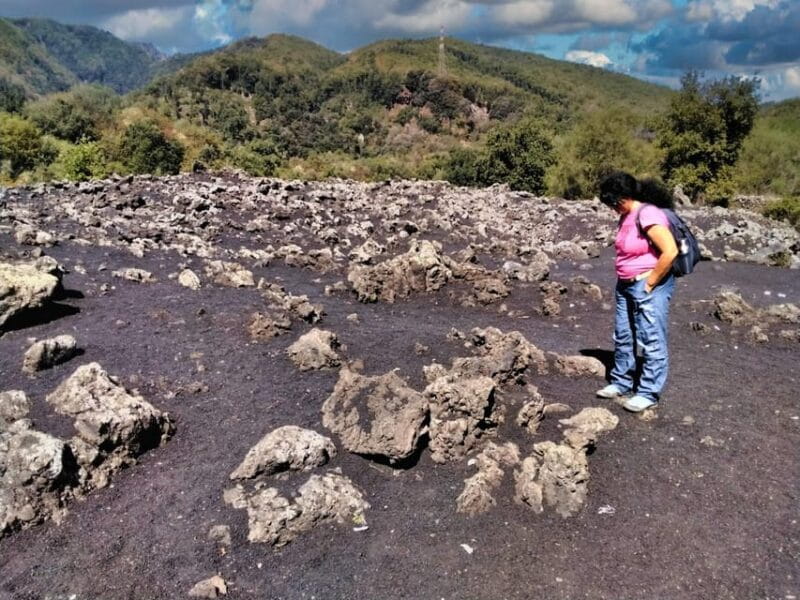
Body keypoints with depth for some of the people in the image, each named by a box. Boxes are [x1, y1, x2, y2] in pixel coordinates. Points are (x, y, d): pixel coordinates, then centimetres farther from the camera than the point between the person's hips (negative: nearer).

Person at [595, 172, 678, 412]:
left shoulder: (648, 215, -20)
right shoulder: (626, 216, 9)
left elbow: (670, 252, -27)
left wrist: (650, 283, -18)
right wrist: (623, 280, 12)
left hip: (650, 287, -10)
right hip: (625, 285, 10)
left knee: (651, 340, 0)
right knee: (623, 337, 16)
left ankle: (648, 392, 10)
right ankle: (622, 382, 30)